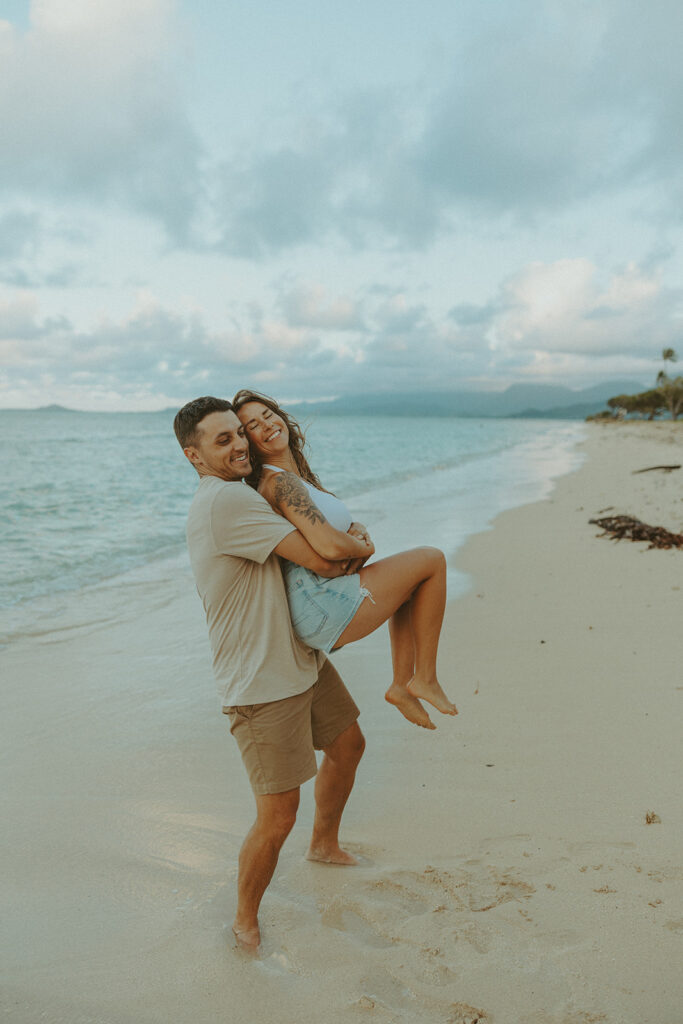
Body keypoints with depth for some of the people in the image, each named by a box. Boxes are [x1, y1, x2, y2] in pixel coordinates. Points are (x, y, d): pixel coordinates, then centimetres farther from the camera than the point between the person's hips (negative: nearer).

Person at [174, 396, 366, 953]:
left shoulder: (232, 498, 9)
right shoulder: (225, 500, -25)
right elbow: (323, 557, -26)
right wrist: (360, 546, -6)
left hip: (304, 660, 11)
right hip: (262, 684, -10)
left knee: (348, 746, 27)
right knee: (277, 817, -3)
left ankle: (325, 844, 51)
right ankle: (246, 921, 24)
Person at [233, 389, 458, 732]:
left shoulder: (298, 478, 16)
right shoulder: (279, 481, -15)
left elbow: (342, 529, 18)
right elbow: (330, 546, -26)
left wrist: (359, 532, -4)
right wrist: (363, 548, -5)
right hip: (322, 608, -10)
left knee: (408, 577, 29)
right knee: (432, 560, 2)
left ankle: (401, 685, 23)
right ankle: (425, 678, 9)